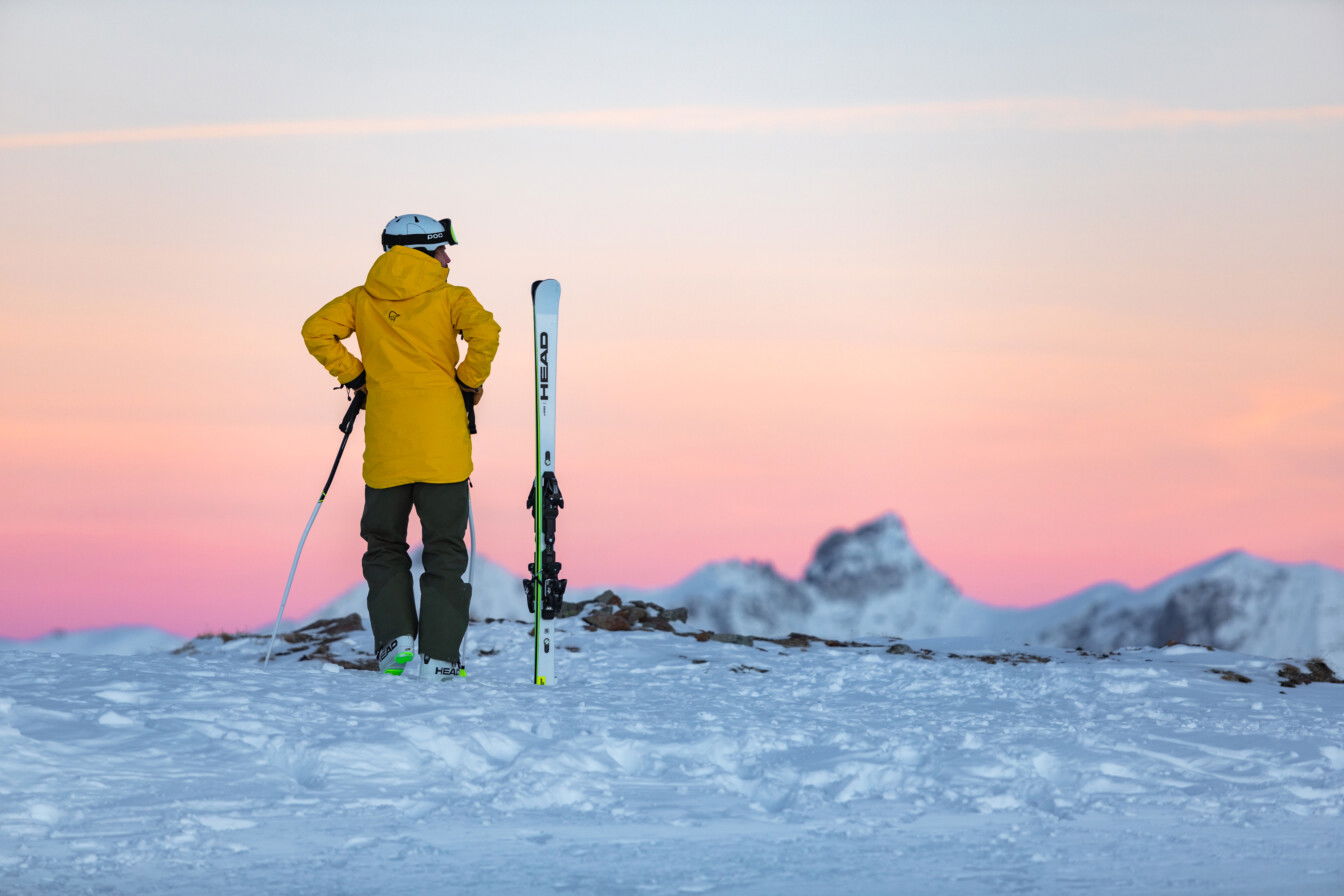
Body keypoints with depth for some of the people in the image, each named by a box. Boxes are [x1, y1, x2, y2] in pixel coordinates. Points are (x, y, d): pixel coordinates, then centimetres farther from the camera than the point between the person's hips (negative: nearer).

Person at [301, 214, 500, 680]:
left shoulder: (362, 300, 11)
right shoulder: (451, 298, 2)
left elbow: (316, 330, 1)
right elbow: (485, 332, -15)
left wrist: (352, 374, 10)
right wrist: (470, 381, 0)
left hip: (385, 445, 2)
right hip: (443, 443, -2)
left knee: (385, 544, 17)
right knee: (445, 549, 5)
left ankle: (395, 636, 0)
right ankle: (439, 655, -3)